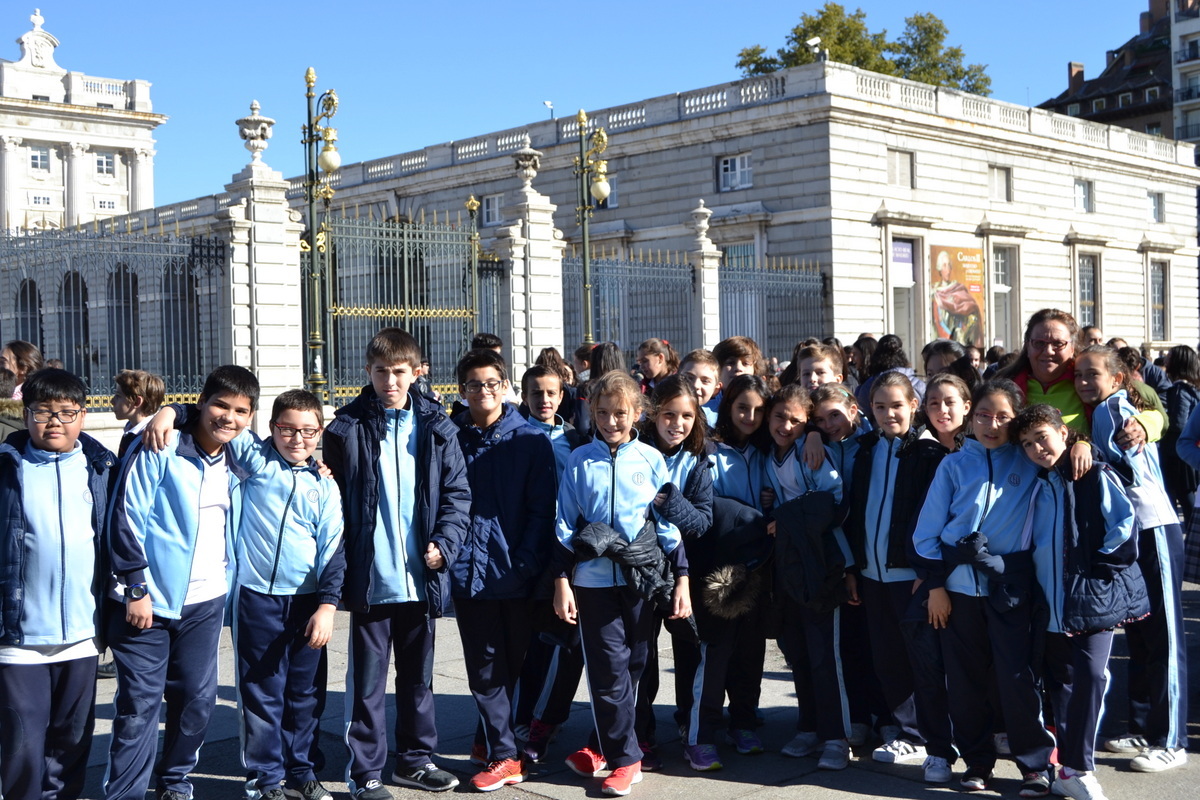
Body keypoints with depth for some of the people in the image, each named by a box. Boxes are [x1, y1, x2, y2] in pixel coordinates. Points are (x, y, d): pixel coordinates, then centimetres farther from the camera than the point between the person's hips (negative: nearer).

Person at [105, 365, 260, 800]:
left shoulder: (236, 466, 8)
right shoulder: (160, 451, -11)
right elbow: (127, 519, -13)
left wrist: (227, 577, 13)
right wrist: (136, 588, -13)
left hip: (205, 602, 5)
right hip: (147, 601, -5)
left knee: (197, 698, 10)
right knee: (139, 704, -2)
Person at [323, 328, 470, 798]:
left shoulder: (435, 427, 4)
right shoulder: (347, 428, -3)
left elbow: (457, 492, 5)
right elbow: (331, 498, -2)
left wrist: (444, 542, -9)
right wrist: (340, 563, -9)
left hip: (421, 578, 3)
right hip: (370, 579, -3)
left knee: (418, 676, 16)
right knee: (367, 682, 5)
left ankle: (415, 758, 30)